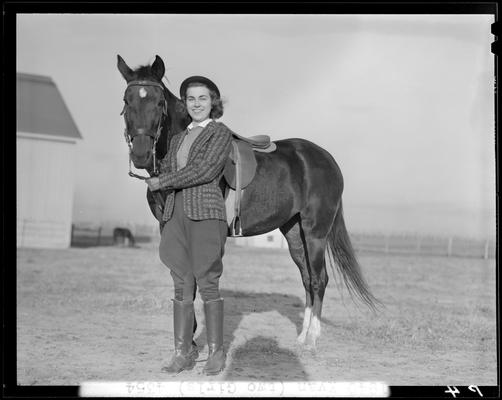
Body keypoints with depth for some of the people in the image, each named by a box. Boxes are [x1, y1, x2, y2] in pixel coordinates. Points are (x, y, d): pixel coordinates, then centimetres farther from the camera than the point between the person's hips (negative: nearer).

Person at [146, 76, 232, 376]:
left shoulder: (221, 134, -1)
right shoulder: (178, 139, 19)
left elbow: (204, 170, -13)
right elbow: (165, 169, 16)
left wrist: (162, 182, -8)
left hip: (206, 214, -6)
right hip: (175, 214, 6)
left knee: (207, 284, -4)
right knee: (182, 285, 5)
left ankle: (216, 352, 5)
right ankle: (183, 352, 10)